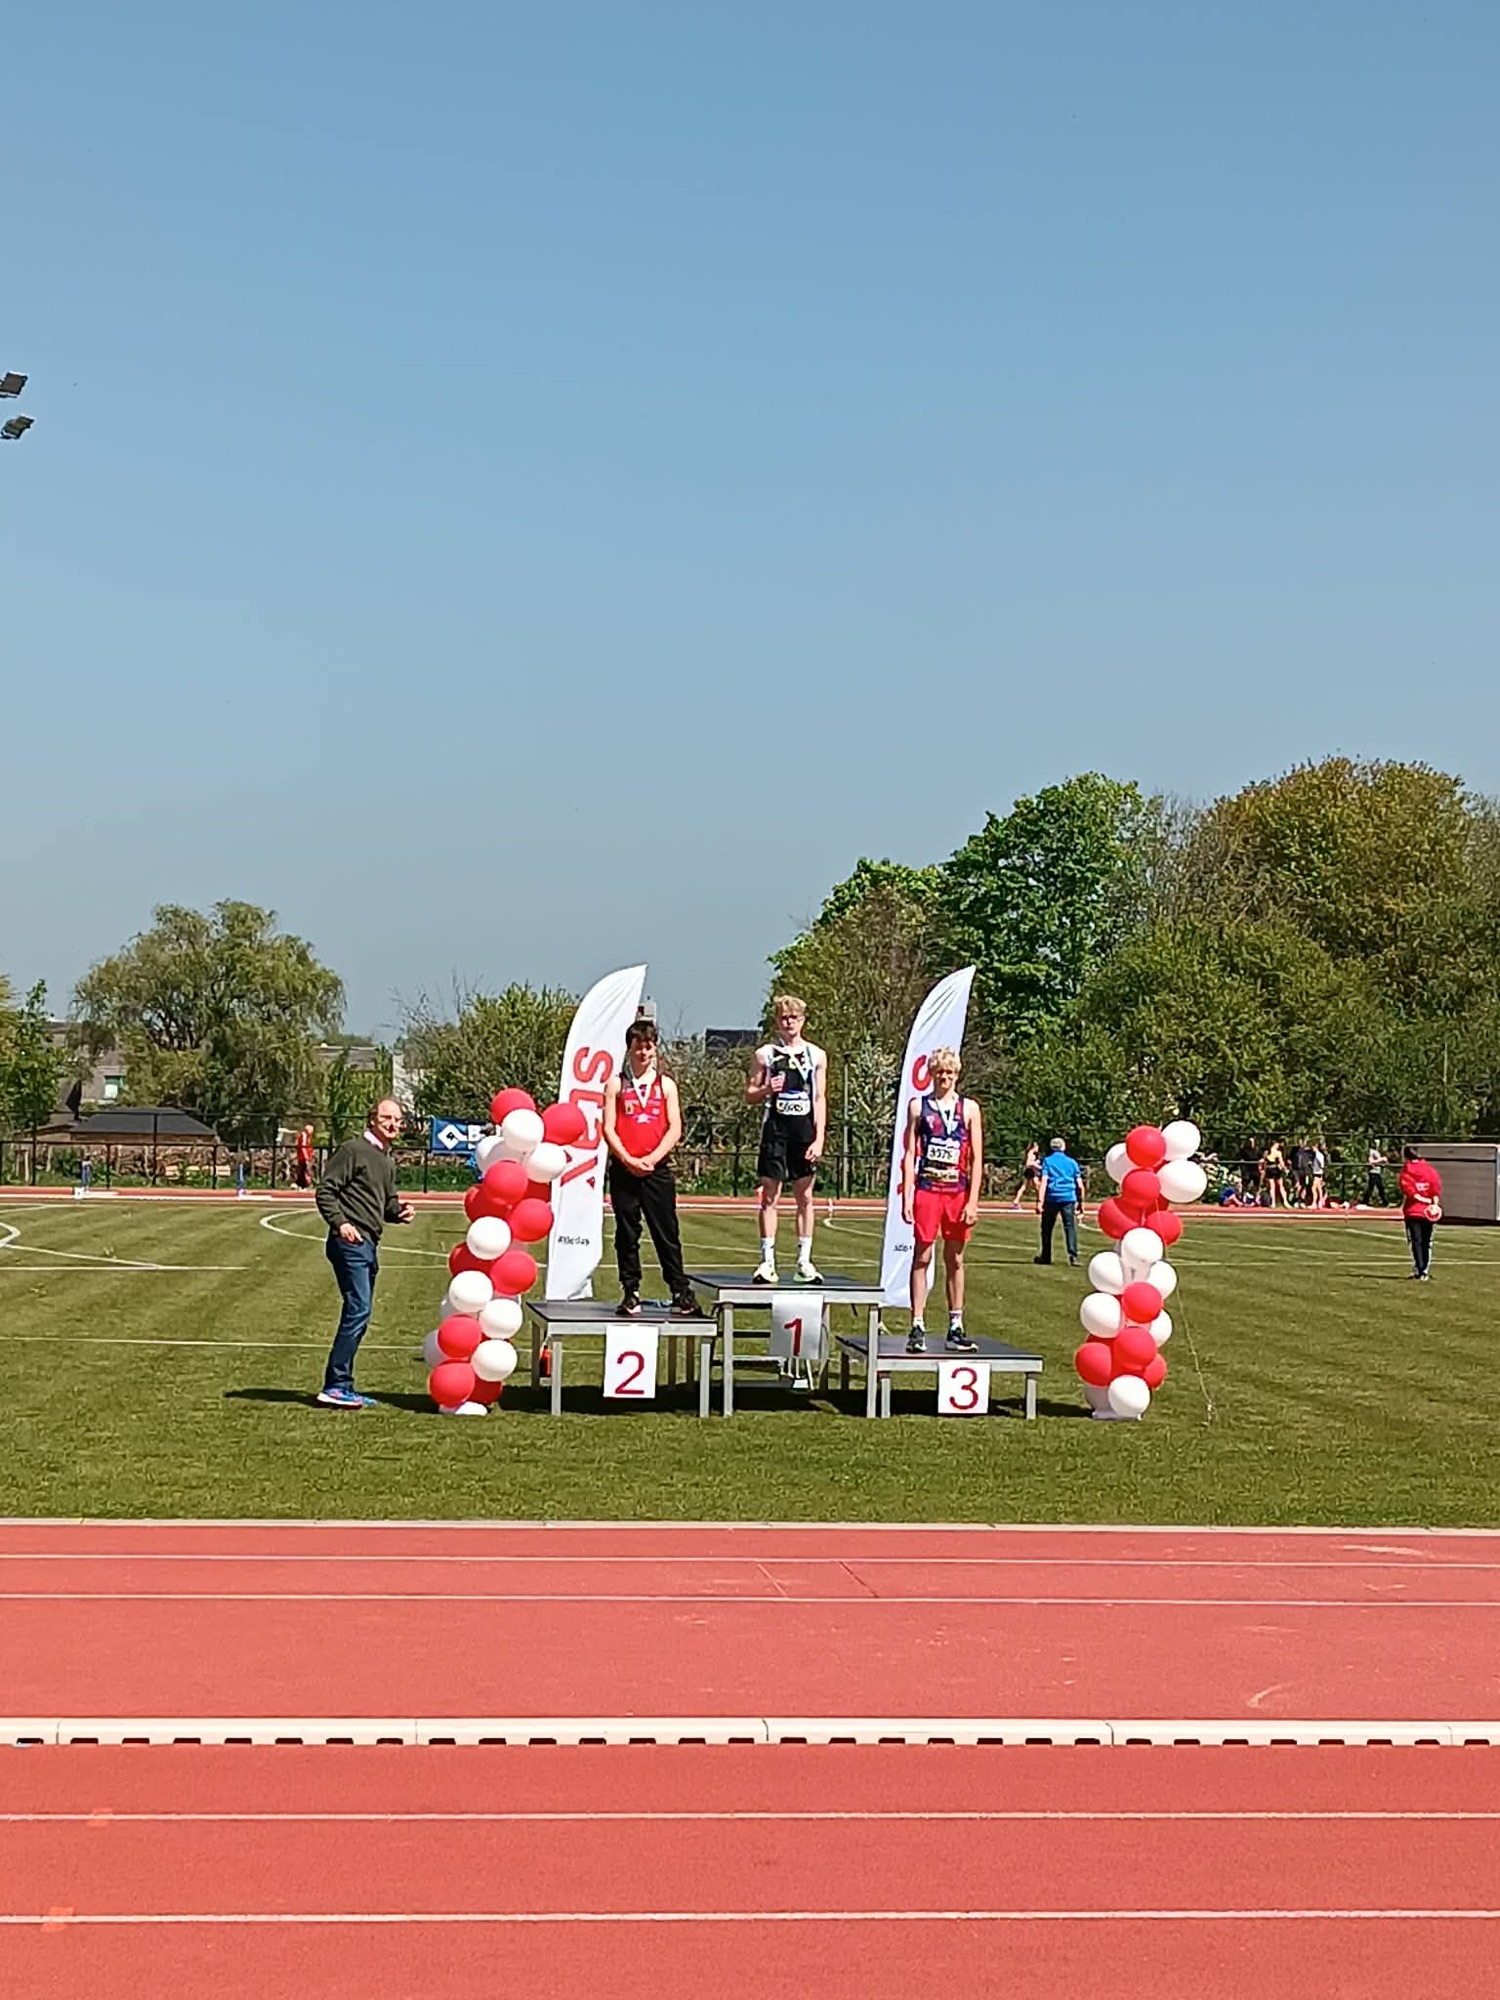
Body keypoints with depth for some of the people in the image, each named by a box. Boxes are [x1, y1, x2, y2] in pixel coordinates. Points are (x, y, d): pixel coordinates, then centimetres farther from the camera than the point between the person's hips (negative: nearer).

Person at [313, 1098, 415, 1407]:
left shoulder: (388, 1162, 21)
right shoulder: (352, 1150, -6)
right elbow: (325, 1190, -11)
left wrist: (399, 1211, 4)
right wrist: (340, 1222, -22)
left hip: (370, 1246, 10)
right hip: (351, 1242, -10)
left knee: (358, 1315, 11)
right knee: (358, 1311, -14)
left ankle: (341, 1387, 16)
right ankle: (335, 1386, -12)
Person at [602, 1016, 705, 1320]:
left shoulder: (666, 1085, 10)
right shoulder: (616, 1084, 7)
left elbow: (675, 1129, 3)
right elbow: (608, 1129, 1)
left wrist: (653, 1158, -10)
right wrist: (629, 1160, -11)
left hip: (657, 1169, 0)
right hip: (623, 1169, 0)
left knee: (666, 1232, 0)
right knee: (626, 1234, 2)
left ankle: (681, 1293, 2)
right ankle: (630, 1293, 8)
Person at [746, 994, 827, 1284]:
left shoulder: (816, 1056, 7)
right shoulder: (765, 1054, 4)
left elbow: (820, 1100, 4)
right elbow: (749, 1096, 7)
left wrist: (819, 1139, -4)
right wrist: (767, 1090, -15)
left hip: (805, 1132, 1)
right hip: (775, 1130, -1)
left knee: (805, 1197, 4)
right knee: (770, 1196, -1)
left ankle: (804, 1262, 7)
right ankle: (767, 1261, 1)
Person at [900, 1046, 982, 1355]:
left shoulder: (969, 1108, 5)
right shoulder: (918, 1106, 5)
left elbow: (976, 1158, 4)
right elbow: (910, 1154, 4)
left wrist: (973, 1200, -3)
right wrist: (907, 1197, -4)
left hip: (958, 1192, 1)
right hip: (926, 1189, -1)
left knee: (955, 1260, 8)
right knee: (922, 1257, -1)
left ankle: (956, 1327, 13)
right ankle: (917, 1327, -1)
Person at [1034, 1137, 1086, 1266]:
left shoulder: (1047, 1161, 5)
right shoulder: (1072, 1162, 11)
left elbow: (1044, 1181, -8)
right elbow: (1080, 1185, 9)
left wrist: (1041, 1201, -13)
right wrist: (1081, 1202, 16)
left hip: (1052, 1198, -1)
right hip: (1069, 1198, 1)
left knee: (1047, 1228, 11)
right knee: (1070, 1226, -3)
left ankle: (1046, 1257, 18)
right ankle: (1073, 1255, -18)